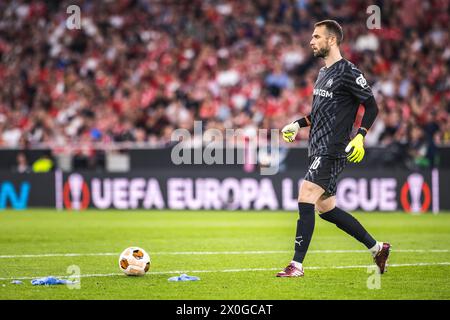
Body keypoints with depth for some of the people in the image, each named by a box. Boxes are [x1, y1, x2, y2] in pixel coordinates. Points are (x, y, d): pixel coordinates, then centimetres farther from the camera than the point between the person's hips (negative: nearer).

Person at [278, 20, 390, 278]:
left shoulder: (348, 72, -10)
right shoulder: (323, 73, 17)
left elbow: (372, 107, -9)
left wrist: (360, 137, -20)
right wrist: (298, 124, 15)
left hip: (334, 150, -10)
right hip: (319, 150, 10)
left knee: (305, 198, -18)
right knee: (326, 209, 12)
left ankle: (297, 264, -16)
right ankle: (377, 248, 24)